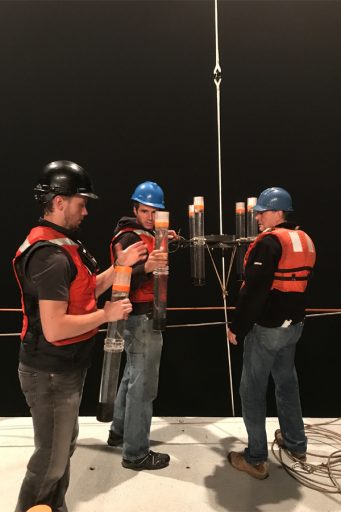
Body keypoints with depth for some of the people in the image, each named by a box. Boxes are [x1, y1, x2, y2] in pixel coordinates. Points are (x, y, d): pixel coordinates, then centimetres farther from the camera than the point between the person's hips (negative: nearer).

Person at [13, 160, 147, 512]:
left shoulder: (60, 245, 8)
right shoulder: (52, 255, -26)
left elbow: (83, 294, 10)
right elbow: (54, 329, -31)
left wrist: (120, 266, 2)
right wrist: (106, 314, -20)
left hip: (65, 368, 10)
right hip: (51, 373, -10)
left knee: (63, 446, 25)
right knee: (51, 460, 9)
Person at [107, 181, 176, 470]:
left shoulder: (146, 235, 14)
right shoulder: (130, 237, -16)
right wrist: (147, 266, -46)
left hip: (142, 316, 10)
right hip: (142, 318, -10)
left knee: (133, 375, 21)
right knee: (143, 384, -1)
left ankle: (119, 431, 37)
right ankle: (136, 453, 14)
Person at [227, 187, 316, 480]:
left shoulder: (270, 241, -19)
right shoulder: (306, 241, 9)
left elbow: (254, 291, -23)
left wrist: (237, 327, -16)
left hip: (267, 327, -9)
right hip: (294, 324, 9)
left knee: (252, 390, 4)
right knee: (287, 381, 23)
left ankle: (256, 459, 14)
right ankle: (296, 442, 39)